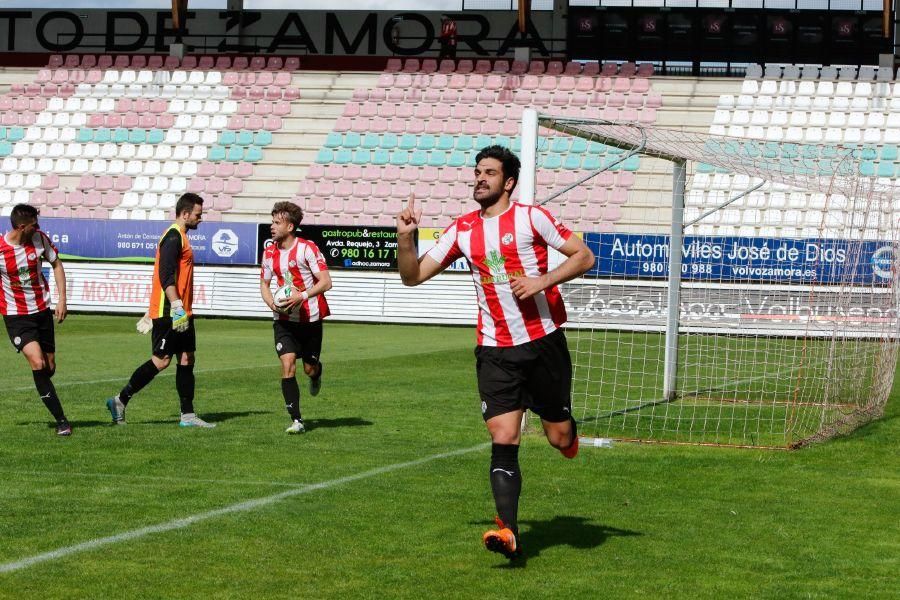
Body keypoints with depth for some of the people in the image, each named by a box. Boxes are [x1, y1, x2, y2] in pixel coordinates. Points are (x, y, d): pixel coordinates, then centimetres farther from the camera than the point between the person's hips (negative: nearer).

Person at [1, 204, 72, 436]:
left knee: (49, 367, 6)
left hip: (42, 310, 4)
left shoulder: (39, 238, -5)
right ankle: (61, 420, -17)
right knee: (38, 363, -20)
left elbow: (56, 264, 10)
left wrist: (62, 299, 3)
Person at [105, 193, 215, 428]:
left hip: (181, 312, 10)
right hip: (169, 312, -10)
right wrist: (177, 307, -26)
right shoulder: (174, 237, -13)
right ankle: (120, 400, 0)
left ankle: (187, 415, 8)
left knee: (187, 358, 7)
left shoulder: (180, 237, 19)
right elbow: (166, 276, -21)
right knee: (161, 360, -8)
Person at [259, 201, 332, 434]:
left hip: (310, 318, -3)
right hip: (284, 319, 3)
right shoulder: (270, 253, 3)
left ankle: (317, 372, 47)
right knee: (287, 365, -13)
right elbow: (264, 283, 15)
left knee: (310, 368, 7)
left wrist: (302, 296, -28)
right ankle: (296, 420, -11)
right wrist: (271, 303, -6)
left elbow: (326, 282, -14)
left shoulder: (307, 249, -13)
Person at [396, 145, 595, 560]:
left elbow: (584, 256, -4)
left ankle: (567, 430, 43)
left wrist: (542, 281, -17)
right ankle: (508, 531, -12)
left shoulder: (531, 218, -4)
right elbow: (413, 276, 9)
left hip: (543, 342, -2)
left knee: (559, 438, 5)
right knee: (503, 440, -10)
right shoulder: (463, 230, 8)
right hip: (495, 350, 2)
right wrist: (405, 236, -8)